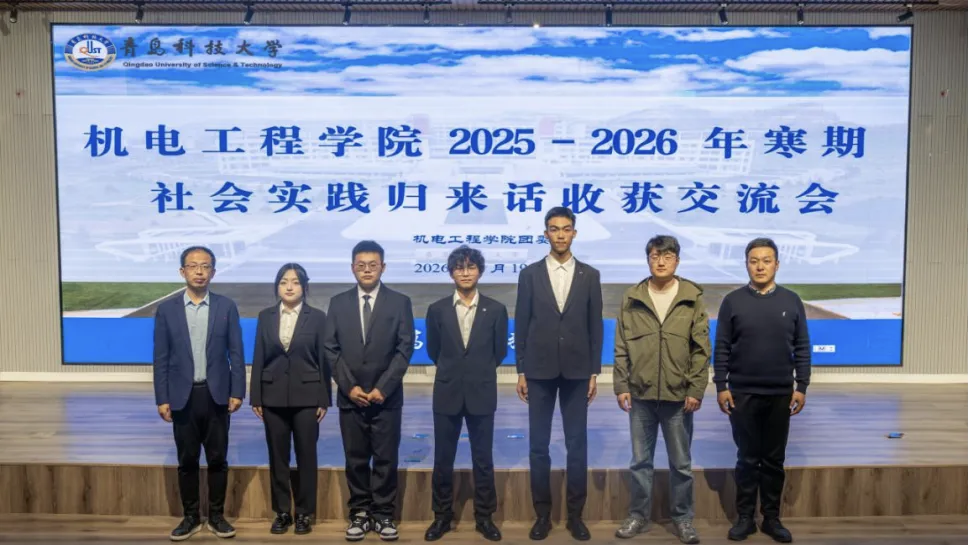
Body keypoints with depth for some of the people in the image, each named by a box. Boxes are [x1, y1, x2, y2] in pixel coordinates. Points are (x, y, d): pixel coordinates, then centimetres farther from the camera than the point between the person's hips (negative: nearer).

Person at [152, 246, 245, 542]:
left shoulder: (226, 307, 1)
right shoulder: (166, 309, 2)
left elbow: (236, 353, 0)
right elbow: (161, 358, 1)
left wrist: (237, 392, -6)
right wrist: (162, 399, -3)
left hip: (217, 395, 0)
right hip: (183, 396, 0)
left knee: (217, 459, 7)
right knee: (187, 460, 8)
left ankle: (217, 516, 20)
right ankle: (191, 517, 22)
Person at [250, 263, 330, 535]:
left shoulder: (317, 317, -1)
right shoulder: (265, 316, 5)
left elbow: (324, 360, -2)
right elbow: (258, 358, 5)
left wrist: (324, 399, -5)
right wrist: (255, 397, 1)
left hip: (306, 395, -2)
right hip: (273, 396, 2)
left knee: (306, 456, 4)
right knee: (277, 457, 8)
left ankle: (304, 513, 16)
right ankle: (282, 511, 20)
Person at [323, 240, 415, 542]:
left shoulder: (400, 302, 1)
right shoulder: (338, 303, 7)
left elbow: (405, 348, -4)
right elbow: (330, 349, 3)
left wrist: (382, 388, -11)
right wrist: (349, 386, -7)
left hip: (386, 396, -1)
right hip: (350, 396, 2)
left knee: (386, 459, 4)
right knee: (356, 459, 8)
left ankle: (383, 514, 16)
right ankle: (359, 513, 19)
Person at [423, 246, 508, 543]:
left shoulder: (496, 310, -1)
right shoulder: (437, 310, 1)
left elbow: (500, 352, 8)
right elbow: (433, 351, 10)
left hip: (481, 394, -1)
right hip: (447, 394, 1)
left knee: (483, 460, 8)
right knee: (443, 460, 8)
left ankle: (484, 517, 22)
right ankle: (442, 517, 23)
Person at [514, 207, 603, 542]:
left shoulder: (590, 275, 5)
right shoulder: (530, 274, 3)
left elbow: (595, 327, 5)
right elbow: (521, 326, 3)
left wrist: (594, 372, 0)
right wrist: (521, 371, -1)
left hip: (576, 371, 0)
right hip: (540, 371, 0)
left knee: (577, 446, 5)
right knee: (538, 446, 5)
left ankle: (575, 515, 17)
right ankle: (542, 514, 17)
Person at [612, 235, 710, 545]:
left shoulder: (693, 299, 0)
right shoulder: (631, 299, 3)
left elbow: (701, 349, -1)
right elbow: (621, 348, 4)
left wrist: (696, 389, -6)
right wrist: (621, 386, -1)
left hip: (679, 395, -1)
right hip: (640, 394, 1)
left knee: (681, 463, 10)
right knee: (640, 461, 11)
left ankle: (682, 518, 25)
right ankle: (639, 515, 25)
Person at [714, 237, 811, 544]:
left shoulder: (791, 301, 3)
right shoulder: (733, 301, -1)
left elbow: (802, 348, 4)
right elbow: (721, 348, -1)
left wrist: (801, 387, 0)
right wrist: (721, 386, -5)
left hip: (781, 394, 1)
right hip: (742, 393, -1)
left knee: (774, 459, 9)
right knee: (747, 458, 7)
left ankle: (772, 518, 21)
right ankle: (745, 517, 17)